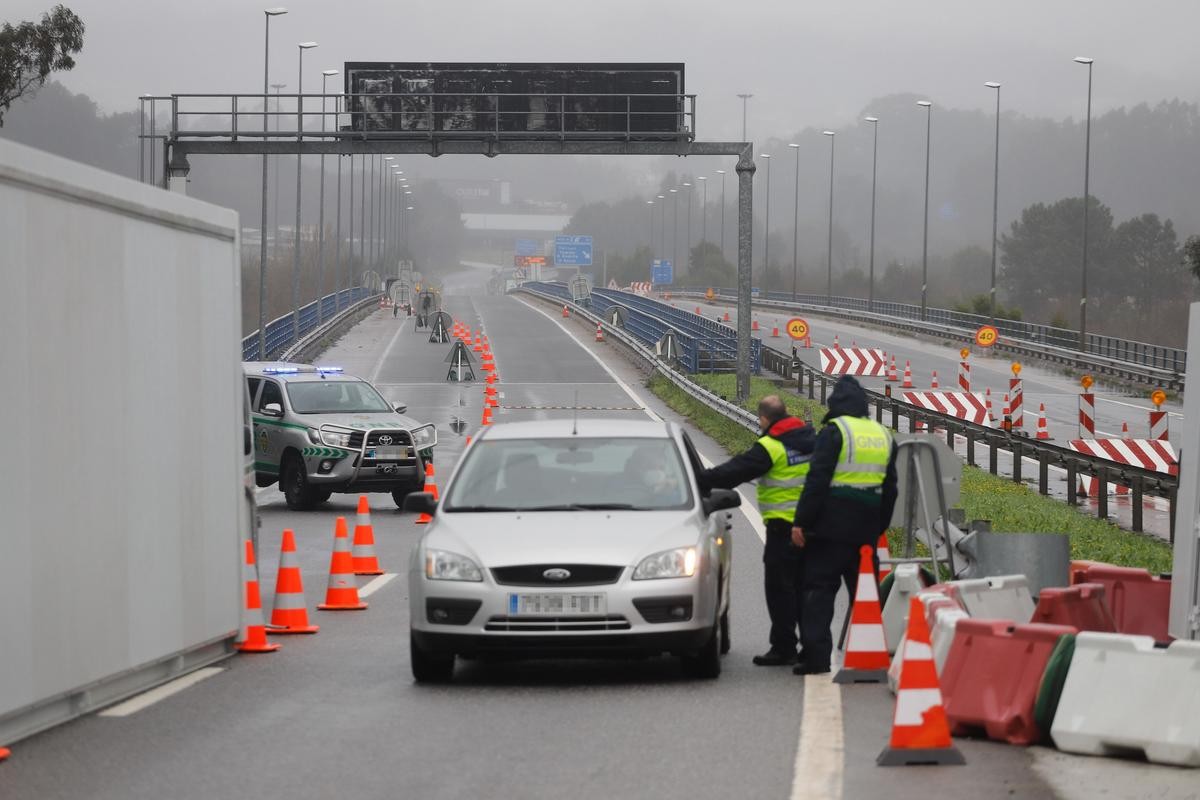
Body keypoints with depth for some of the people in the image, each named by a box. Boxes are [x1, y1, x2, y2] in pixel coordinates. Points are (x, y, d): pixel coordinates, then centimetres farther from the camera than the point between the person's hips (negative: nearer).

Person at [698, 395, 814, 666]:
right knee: (804, 585, 15)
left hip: (783, 526, -8)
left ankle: (783, 647, -1)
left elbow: (735, 471, -17)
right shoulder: (811, 439, 8)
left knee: (779, 587, -1)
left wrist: (700, 480, -11)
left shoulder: (770, 447, -14)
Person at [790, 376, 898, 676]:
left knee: (819, 589, -2)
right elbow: (890, 490, 20)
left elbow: (817, 480, -14)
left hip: (831, 527, -6)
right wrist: (879, 527, 25)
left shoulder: (834, 432, -8)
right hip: (866, 531, 6)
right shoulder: (884, 436, 14)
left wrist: (801, 522, -12)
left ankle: (816, 656, -9)